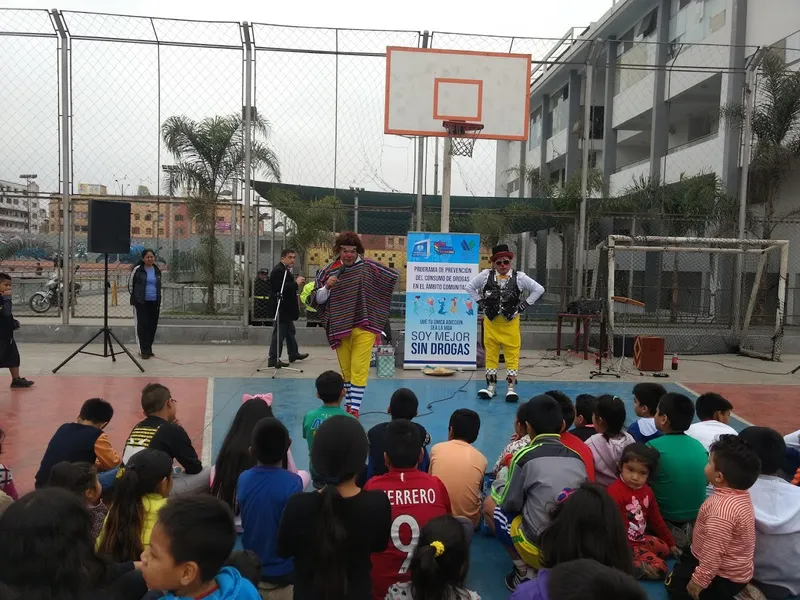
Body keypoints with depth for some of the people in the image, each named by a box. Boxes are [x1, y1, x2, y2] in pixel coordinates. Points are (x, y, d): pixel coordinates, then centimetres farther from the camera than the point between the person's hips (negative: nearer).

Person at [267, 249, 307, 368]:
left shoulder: (285, 270, 15)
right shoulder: (278, 270, -18)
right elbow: (280, 289, -28)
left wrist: (296, 282, 6)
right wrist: (296, 283, -25)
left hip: (286, 309, 11)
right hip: (280, 308, -11)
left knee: (290, 331, 20)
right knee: (279, 333, -6)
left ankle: (294, 353, 32)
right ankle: (273, 359, 0)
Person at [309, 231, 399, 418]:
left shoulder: (368, 267, -4)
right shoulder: (329, 271, 1)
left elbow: (394, 277, 5)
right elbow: (317, 300, 4)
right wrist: (326, 287, -15)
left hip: (363, 327, -3)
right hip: (339, 328, 3)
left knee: (359, 369, -5)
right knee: (345, 369, 14)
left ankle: (354, 408, 1)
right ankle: (348, 405, 27)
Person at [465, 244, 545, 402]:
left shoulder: (519, 277, -4)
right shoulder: (485, 275, -2)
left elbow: (538, 289, 2)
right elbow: (470, 287, 11)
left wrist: (523, 305, -3)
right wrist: (480, 302, 3)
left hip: (511, 322, -1)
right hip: (490, 321, 1)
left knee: (512, 355, 0)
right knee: (491, 354, 7)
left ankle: (511, 388, 4)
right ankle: (491, 386, 15)